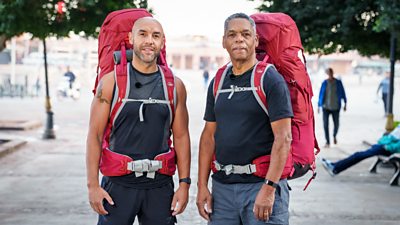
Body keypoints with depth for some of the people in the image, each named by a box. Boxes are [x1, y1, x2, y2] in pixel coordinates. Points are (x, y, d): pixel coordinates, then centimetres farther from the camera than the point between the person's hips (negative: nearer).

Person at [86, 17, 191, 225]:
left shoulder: (174, 86, 5)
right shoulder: (111, 81, -2)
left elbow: (181, 136, 7)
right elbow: (95, 135, -2)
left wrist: (184, 184, 1)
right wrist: (93, 184, -7)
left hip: (160, 186, 2)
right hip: (118, 185, -2)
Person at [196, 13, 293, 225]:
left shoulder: (271, 80, -6)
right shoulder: (217, 83, 11)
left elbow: (283, 138, -13)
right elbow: (209, 135, 13)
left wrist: (269, 187, -19)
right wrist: (202, 185, 6)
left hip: (261, 184, -5)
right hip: (222, 186, 5)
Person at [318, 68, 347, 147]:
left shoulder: (338, 82, -2)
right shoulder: (324, 83, -1)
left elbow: (343, 93, 5)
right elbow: (321, 94, 5)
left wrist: (345, 103, 3)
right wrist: (319, 106, 5)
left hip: (335, 107, 0)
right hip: (326, 107, 0)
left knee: (336, 124, 6)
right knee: (326, 124, -6)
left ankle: (334, 136, 37)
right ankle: (327, 142, 4)